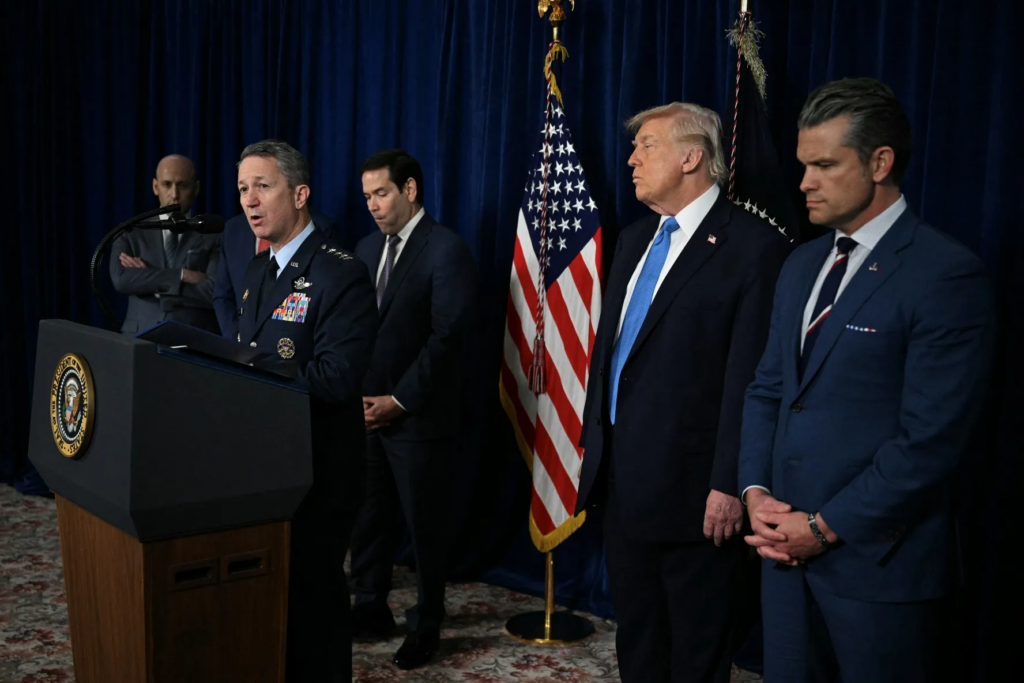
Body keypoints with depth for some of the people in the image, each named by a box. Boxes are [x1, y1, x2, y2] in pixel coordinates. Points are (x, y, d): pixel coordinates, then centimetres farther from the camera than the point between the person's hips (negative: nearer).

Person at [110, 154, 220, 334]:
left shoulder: (214, 237, 5)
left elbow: (215, 293, -8)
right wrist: (182, 275, -10)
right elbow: (121, 279, -5)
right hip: (141, 338, 1)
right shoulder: (130, 233, 12)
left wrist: (145, 277, -4)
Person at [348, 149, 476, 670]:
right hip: (366, 409, 6)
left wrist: (398, 401, -14)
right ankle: (370, 608, 28)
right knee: (368, 516, 12)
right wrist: (356, 393, 1)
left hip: (417, 416, -6)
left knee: (424, 524, 6)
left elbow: (446, 337, -15)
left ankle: (425, 626, 21)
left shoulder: (447, 250, -10)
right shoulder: (367, 248, 12)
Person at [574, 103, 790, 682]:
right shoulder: (634, 241, 12)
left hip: (691, 485, -7)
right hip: (622, 478, 8)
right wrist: (595, 438, 15)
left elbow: (750, 379, -17)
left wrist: (730, 484, -18)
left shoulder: (754, 246, -14)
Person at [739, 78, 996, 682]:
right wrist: (756, 491, -1)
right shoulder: (803, 265, 11)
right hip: (788, 544, 7)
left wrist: (826, 526, -14)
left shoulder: (947, 275, -14)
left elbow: (932, 439, -18)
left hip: (877, 558, -6)